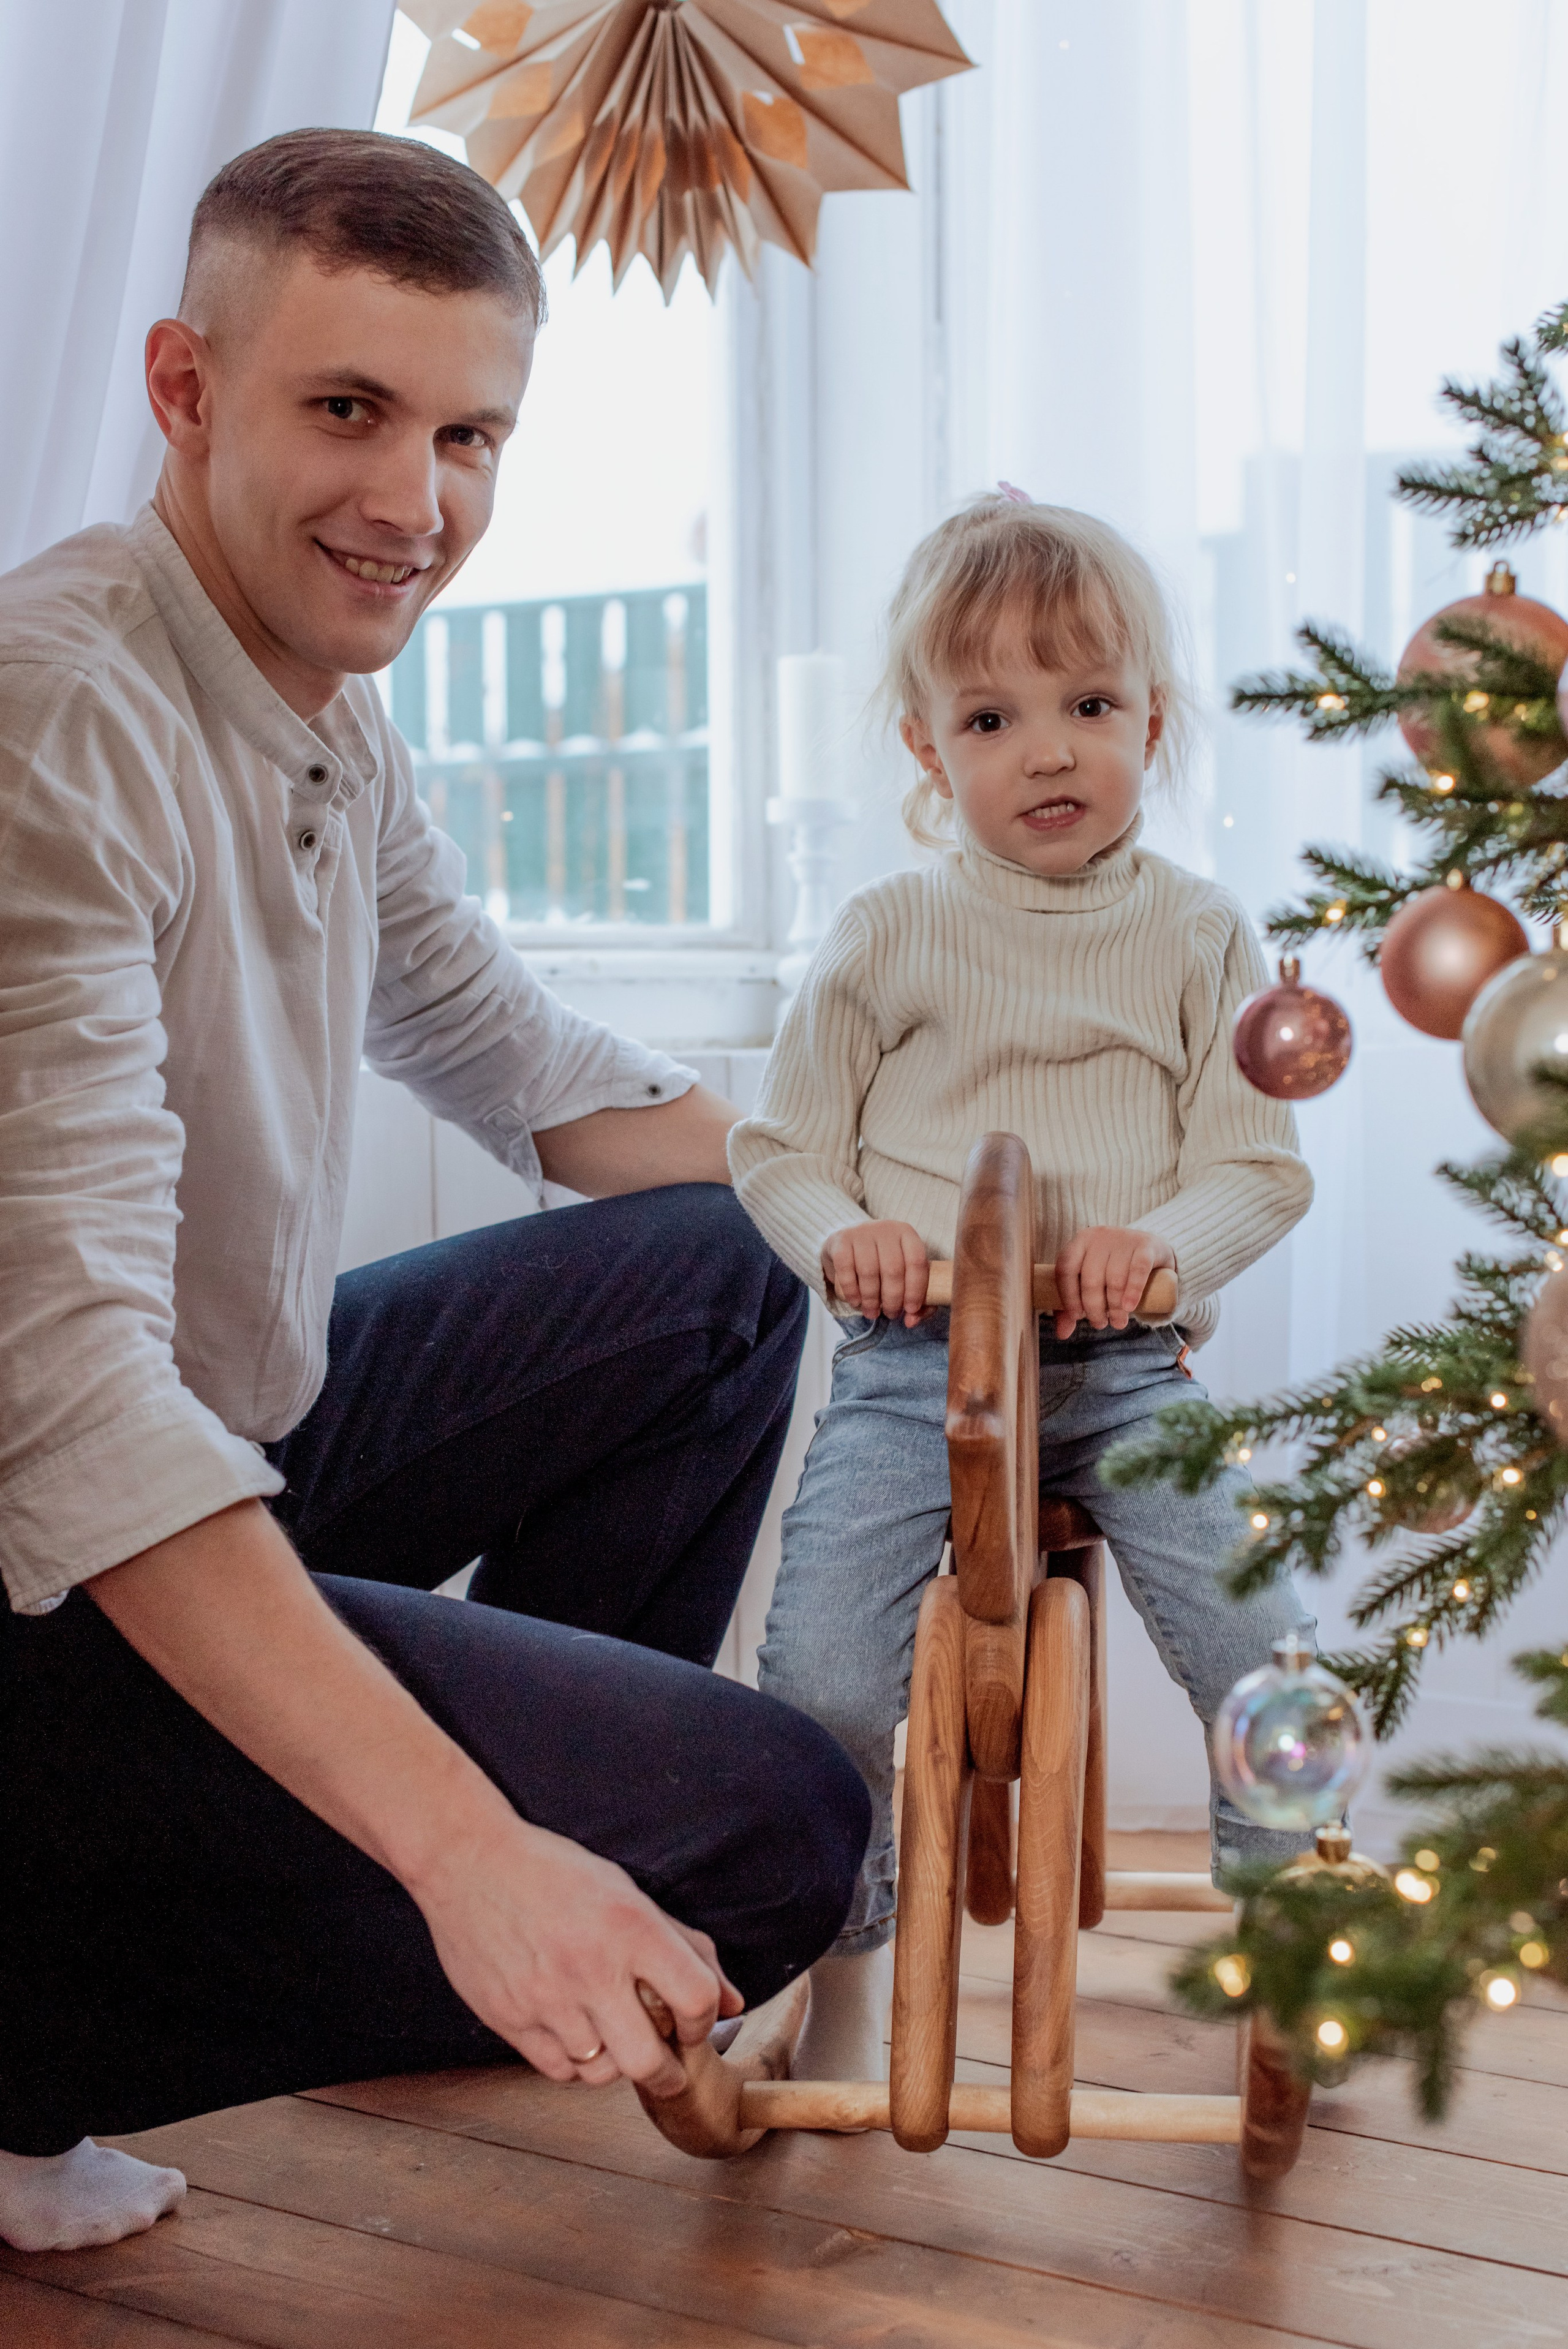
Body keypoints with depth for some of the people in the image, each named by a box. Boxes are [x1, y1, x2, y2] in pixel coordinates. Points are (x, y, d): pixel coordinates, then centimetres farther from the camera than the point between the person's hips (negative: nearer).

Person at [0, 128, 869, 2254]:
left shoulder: (334, 718, 4)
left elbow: (523, 1065, 18)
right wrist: (463, 1853, -38)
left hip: (248, 1446, 9)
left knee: (720, 1273, 14)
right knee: (769, 1833, -15)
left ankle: (557, 1766, 20)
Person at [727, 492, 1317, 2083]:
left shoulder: (1197, 935, 6)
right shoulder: (884, 938, 5)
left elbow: (1259, 1168, 5)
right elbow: (779, 1147, 10)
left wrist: (1163, 1244, -16)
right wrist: (839, 1233, -11)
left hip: (1128, 1366, 1)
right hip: (912, 1364, 0)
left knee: (1269, 1664, -13)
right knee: (823, 1679, -16)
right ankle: (849, 1964, 10)